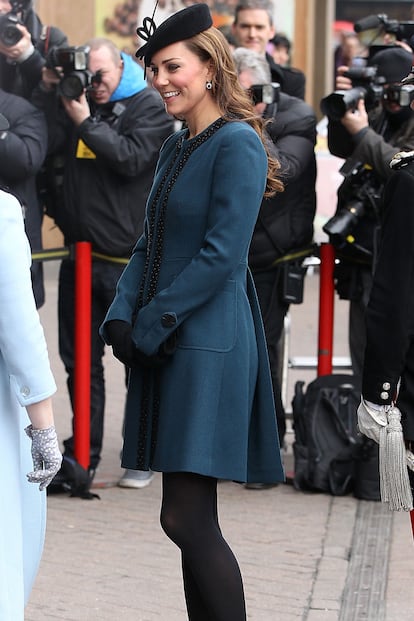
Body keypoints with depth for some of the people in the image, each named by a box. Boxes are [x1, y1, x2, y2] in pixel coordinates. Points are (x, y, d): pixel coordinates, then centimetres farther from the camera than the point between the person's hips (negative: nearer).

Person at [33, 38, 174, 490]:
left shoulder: (148, 107, -4)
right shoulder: (74, 100, 9)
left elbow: (132, 158, -18)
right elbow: (46, 143, -5)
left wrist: (87, 122, -19)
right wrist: (49, 89, -11)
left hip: (131, 259, -5)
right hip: (80, 252, 5)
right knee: (80, 358, 10)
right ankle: (84, 450, 19)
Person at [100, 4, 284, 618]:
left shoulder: (237, 145, -11)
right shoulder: (177, 148, 16)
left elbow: (221, 255, -17)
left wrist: (151, 326, -14)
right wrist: (121, 318, -1)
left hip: (208, 343, -8)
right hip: (164, 347, 8)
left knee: (185, 518, -10)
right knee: (195, 519, 10)